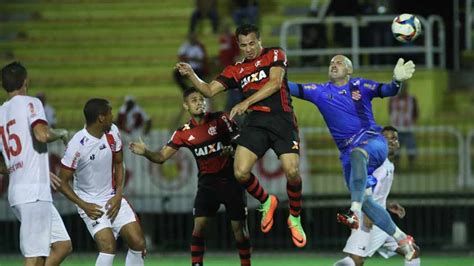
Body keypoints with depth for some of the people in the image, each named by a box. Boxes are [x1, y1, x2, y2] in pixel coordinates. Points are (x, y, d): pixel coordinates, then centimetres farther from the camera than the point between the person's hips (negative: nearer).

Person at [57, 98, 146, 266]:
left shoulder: (112, 132, -4)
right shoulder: (77, 145, -22)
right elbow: (63, 182, -14)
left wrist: (118, 195, 0)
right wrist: (84, 205, -21)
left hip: (113, 198, 6)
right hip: (90, 203, -6)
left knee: (138, 244, -4)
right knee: (108, 246, -24)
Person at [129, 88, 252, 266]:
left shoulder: (220, 119, -6)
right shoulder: (183, 133, -1)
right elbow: (161, 157, -3)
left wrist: (231, 149, -23)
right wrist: (145, 152, -23)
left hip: (230, 179, -1)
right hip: (207, 182, 1)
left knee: (239, 227, -1)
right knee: (199, 224, -13)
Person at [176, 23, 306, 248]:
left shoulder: (274, 55, 9)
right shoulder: (236, 70, 20)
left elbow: (275, 82, -7)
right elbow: (209, 90, 15)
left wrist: (246, 102, -15)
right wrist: (191, 75, -3)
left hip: (282, 119, -3)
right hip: (256, 122, 3)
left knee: (292, 171, -20)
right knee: (240, 172, -16)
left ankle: (295, 218, 7)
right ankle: (266, 202, 16)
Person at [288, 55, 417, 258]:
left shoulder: (359, 86, 4)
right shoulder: (321, 92, 11)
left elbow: (386, 91, -8)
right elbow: (294, 88, 2)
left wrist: (397, 80, -29)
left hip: (373, 142, -4)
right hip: (348, 153, 4)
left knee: (357, 153, -39)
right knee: (365, 202, -5)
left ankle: (354, 211, -48)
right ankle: (401, 239, 7)